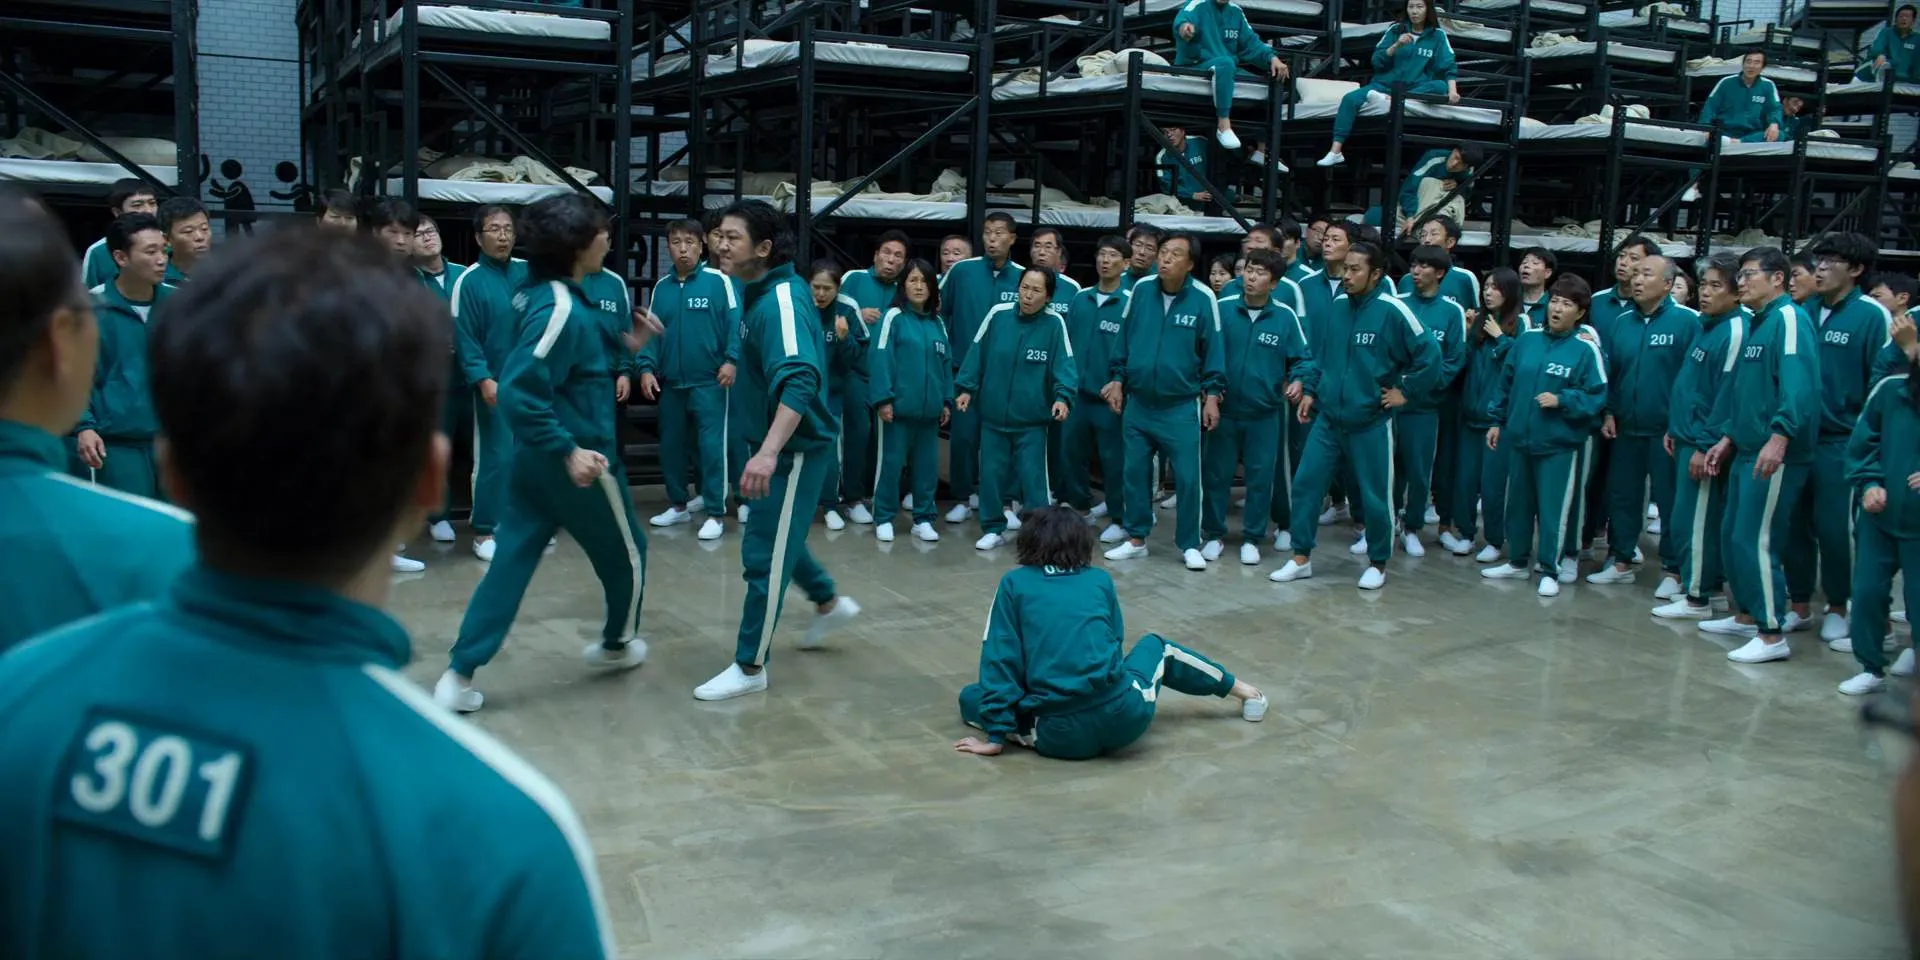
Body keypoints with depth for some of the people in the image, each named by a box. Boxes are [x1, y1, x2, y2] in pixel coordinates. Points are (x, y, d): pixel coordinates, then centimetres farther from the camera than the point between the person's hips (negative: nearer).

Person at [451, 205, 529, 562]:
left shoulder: (529, 272, 6)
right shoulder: (469, 281, -7)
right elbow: (464, 337, -10)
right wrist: (483, 380, -19)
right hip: (495, 384, -4)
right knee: (494, 457, -2)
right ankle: (483, 530, 7)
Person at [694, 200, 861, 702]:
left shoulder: (781, 301, -24)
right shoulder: (765, 292, 5)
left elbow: (799, 382, -37)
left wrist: (768, 453, -47)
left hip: (796, 448, -10)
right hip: (777, 445, 10)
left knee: (762, 555, -3)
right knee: (777, 537, 25)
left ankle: (749, 668, 8)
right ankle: (830, 603, 46)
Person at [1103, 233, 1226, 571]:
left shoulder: (1203, 298, -9)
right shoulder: (1141, 289, -2)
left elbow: (1213, 349, -3)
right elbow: (1124, 338, 7)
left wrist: (1212, 394, -5)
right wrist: (1117, 379, 6)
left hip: (1182, 406, -3)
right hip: (1137, 403, 3)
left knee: (1187, 476, 0)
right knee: (1135, 472, 10)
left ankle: (1189, 545, 14)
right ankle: (1136, 539, 24)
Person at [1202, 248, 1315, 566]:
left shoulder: (1285, 316, -5)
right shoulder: (1223, 308, -5)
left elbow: (1302, 358, 1)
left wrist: (1301, 382, -17)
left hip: (1266, 413, 0)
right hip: (1223, 409, 0)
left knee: (1260, 477, 7)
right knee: (1215, 474, 8)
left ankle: (1252, 539, 21)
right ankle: (1213, 535, 22)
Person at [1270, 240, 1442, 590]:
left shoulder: (1392, 310, -13)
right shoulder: (1336, 307, 4)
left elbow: (1429, 355, -11)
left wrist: (1406, 392, -8)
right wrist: (1313, 388, 13)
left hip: (1371, 423, -5)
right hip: (1328, 418, 5)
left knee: (1375, 495, 4)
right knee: (1305, 484, 2)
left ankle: (1378, 564, 22)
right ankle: (1301, 558, 14)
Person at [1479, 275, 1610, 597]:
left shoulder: (1586, 349, -9)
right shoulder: (1527, 340, 4)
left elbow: (1596, 397, -9)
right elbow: (1506, 384, 12)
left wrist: (1561, 400, -20)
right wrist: (1497, 421, 12)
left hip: (1559, 444, -5)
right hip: (1518, 438, 5)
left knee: (1552, 508, 2)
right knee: (1518, 504, 15)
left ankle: (1549, 571, 15)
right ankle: (1517, 562, 30)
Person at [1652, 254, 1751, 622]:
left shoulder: (1735, 332, -16)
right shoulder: (1707, 326, 13)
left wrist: (1706, 447, -19)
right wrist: (1675, 428, 16)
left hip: (1705, 444, -9)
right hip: (1687, 437, 9)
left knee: (1691, 520, -3)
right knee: (1696, 519, 15)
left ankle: (1697, 599, 5)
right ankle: (1708, 584, 25)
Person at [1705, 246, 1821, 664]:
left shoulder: (1788, 319, -13)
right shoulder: (1758, 324, 18)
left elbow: (1800, 385, -26)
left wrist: (1780, 435, -35)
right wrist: (1727, 438, 20)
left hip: (1774, 455, -10)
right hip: (1747, 451, 10)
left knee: (1755, 541, -8)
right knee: (1734, 537, 15)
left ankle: (1772, 636, -2)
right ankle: (1748, 614, 29)